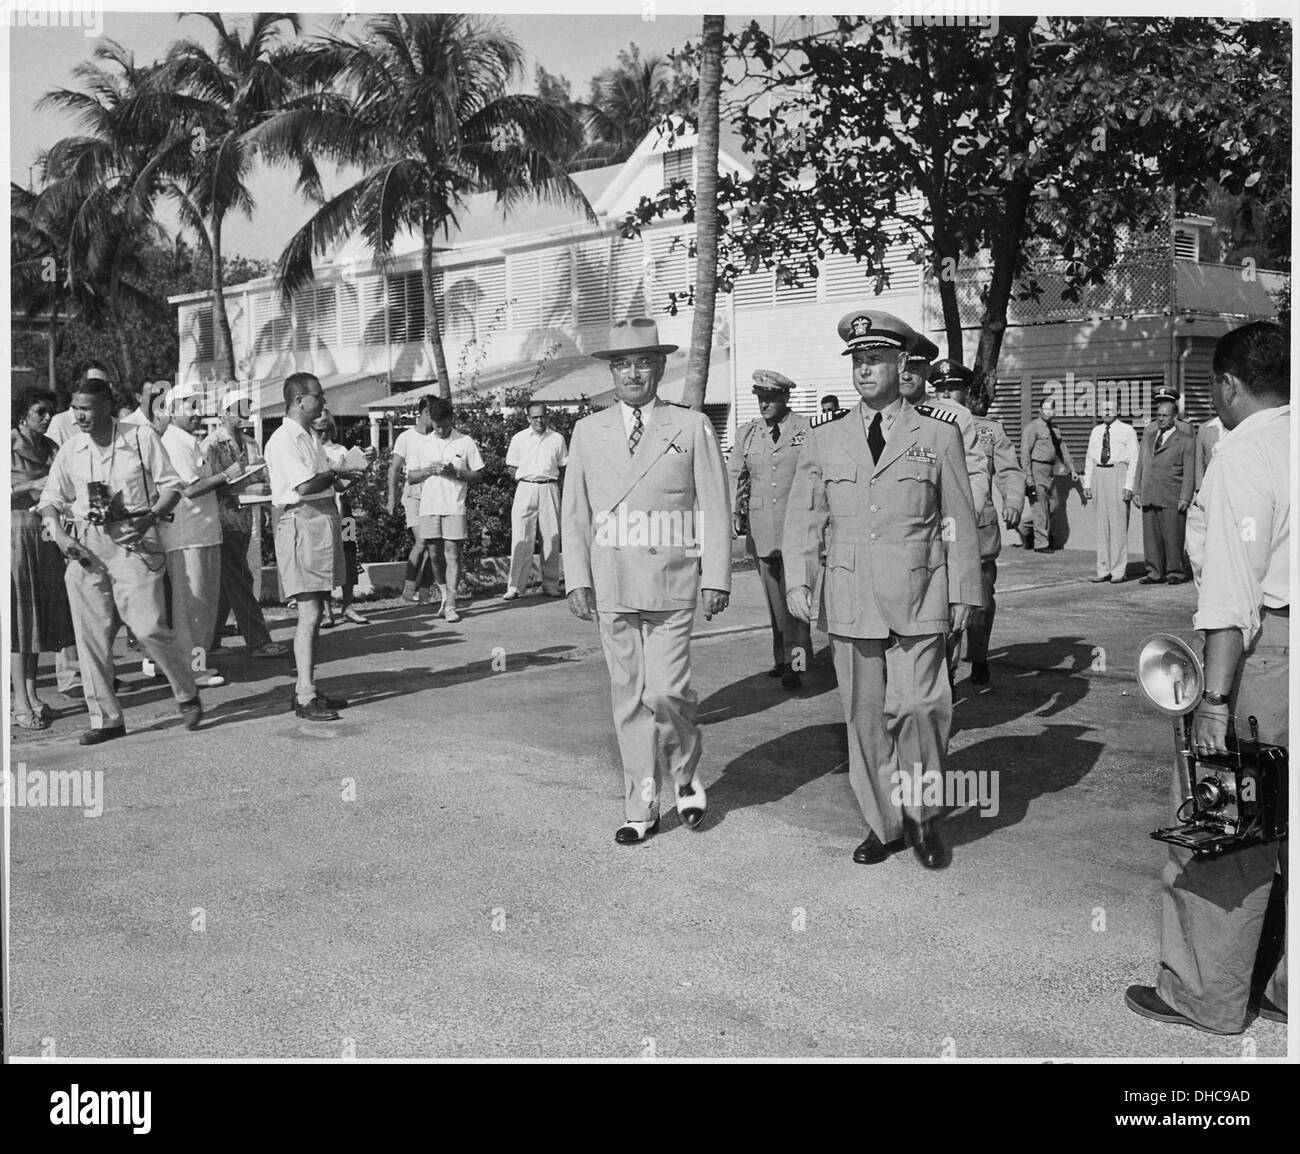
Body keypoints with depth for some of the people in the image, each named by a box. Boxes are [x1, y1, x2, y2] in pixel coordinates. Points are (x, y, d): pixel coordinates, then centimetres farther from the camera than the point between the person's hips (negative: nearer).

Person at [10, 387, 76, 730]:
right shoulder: (9, 446, -6)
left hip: (44, 534, 6)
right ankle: (21, 701, -1)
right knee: (19, 614, -4)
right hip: (16, 531, -6)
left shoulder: (51, 449, 11)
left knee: (41, 612, 8)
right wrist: (33, 485, -17)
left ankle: (32, 694, 16)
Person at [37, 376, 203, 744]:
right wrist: (59, 534, -6)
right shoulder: (71, 449, 7)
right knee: (91, 635, 3)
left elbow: (171, 486, 0)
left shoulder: (141, 437, -3)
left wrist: (149, 519, -16)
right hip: (86, 546, 4)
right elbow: (51, 499, 13)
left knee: (149, 627, -11)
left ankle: (188, 696, 12)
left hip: (132, 541, -4)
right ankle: (106, 718, 14)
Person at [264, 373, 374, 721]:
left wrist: (357, 465, 8)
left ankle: (306, 689, 18)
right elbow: (305, 486, -22)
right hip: (301, 525, -10)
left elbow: (323, 479, 21)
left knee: (314, 613, 12)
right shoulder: (283, 440, -12)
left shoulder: (306, 438, 20)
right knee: (309, 615, -11)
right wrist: (337, 473, -8)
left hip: (322, 523, 10)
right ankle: (306, 697, -8)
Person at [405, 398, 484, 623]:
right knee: (434, 555, 5)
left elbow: (478, 475, 5)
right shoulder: (422, 444, 10)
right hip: (428, 506, 3)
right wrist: (429, 470, -8)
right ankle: (444, 593, 26)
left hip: (454, 507, -2)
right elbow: (410, 476, 10)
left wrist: (455, 472, -11)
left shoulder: (466, 442, 4)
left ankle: (450, 605, -8)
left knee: (452, 554, -7)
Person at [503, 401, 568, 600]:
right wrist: (521, 485, 2)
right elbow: (512, 468, 9)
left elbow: (563, 467, 12)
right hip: (525, 488, -1)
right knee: (521, 538, -6)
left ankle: (551, 585, 9)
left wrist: (550, 483, 4)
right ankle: (515, 586, -4)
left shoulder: (557, 438, 8)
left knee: (551, 537, 2)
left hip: (549, 489, 1)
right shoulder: (519, 438, 6)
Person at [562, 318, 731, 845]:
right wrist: (577, 579, 2)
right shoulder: (588, 432, 10)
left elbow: (715, 510, 1)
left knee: (665, 691, -10)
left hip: (672, 586, -3)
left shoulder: (692, 427, 3)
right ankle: (641, 808, 17)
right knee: (628, 699, 7)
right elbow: (575, 513, 10)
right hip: (610, 588, 3)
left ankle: (685, 773, 20)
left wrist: (716, 579, -4)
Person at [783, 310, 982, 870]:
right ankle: (883, 822, 19)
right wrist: (798, 580, -3)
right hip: (848, 600, 2)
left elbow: (958, 521, 6)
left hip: (917, 597, -2)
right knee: (865, 715, 5)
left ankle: (922, 814, 12)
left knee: (918, 705, -10)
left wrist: (963, 591, 3)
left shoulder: (938, 434, 6)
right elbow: (804, 517, 9)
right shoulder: (824, 438, 10)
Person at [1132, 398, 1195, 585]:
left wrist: (1185, 498, -9)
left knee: (1172, 537, -3)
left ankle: (1175, 573, 6)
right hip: (1148, 497, 5)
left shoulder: (1185, 441, 4)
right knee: (1150, 536, 4)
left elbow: (1189, 473, -1)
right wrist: (1136, 490, 11)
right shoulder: (1148, 437, 20)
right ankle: (1155, 573, 10)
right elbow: (1140, 465, 20)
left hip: (1171, 499, -5)